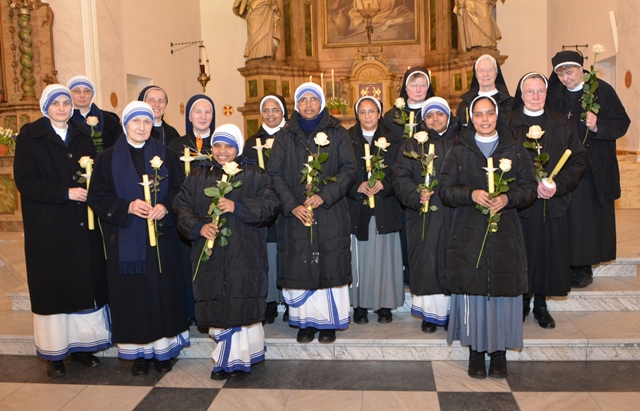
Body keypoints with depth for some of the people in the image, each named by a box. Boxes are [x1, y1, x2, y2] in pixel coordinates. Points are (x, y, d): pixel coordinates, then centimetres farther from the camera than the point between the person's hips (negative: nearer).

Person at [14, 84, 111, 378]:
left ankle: (82, 345, 17)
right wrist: (66, 193, -17)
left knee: (86, 284, 5)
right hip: (48, 227, -4)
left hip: (83, 226, 4)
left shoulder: (82, 136, 11)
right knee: (52, 287, 3)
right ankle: (54, 353, 14)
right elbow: (25, 181, -10)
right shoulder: (30, 136, -2)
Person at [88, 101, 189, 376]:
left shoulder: (165, 155, 7)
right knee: (133, 293, 2)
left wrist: (165, 206, -15)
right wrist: (127, 206, -16)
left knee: (162, 290, 3)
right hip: (125, 239, -1)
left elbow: (180, 190, 4)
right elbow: (97, 197, 0)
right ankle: (139, 352, 15)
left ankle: (163, 348, 16)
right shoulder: (109, 158, 3)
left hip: (161, 237, 1)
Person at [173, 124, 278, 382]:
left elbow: (269, 206, -6)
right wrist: (198, 226, -13)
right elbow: (181, 207, 6)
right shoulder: (197, 178, 13)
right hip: (210, 257, 3)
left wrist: (237, 206, -18)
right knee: (217, 309, 4)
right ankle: (229, 358, 21)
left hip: (244, 256, -2)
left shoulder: (256, 176, 5)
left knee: (241, 307, -2)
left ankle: (233, 360, 15)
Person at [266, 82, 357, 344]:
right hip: (295, 214, 1)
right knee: (299, 268, 2)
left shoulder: (338, 134, 5)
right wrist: (292, 205, -14)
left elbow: (349, 169, -3)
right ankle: (305, 320, 14)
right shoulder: (285, 137, 7)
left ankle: (328, 321, 14)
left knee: (329, 267, 2)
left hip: (330, 214, -1)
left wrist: (324, 196, -16)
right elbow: (274, 174, 0)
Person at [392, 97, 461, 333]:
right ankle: (430, 313, 13)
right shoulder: (413, 145, 10)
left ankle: (452, 312, 16)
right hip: (424, 216, 0)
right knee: (427, 263, 0)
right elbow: (400, 177, 1)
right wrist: (416, 195, -15)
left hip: (456, 215, 1)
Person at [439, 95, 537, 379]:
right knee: (472, 290, 0)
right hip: (468, 233, 0)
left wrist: (507, 198, -16)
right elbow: (446, 190, 1)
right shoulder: (458, 151, 9)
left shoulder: (515, 150, 9)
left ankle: (499, 352, 16)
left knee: (503, 290, 1)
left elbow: (529, 188, 3)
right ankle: (476, 351, 15)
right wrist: (471, 194, -17)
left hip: (505, 233, 1)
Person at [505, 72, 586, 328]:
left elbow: (578, 160, 4)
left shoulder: (561, 125, 8)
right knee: (522, 256, 2)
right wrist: (532, 183, -17)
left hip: (554, 203, 2)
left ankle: (541, 304, 21)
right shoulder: (508, 124, 1)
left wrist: (558, 185, -11)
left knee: (549, 254, 5)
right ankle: (522, 302, 20)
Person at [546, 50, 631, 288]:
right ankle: (567, 265, 13)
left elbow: (622, 123, -4)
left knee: (589, 216, 1)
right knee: (566, 217, 2)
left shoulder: (602, 90, -3)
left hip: (594, 169, -2)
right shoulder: (553, 93, 5)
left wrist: (598, 126, -22)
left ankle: (583, 267, 12)